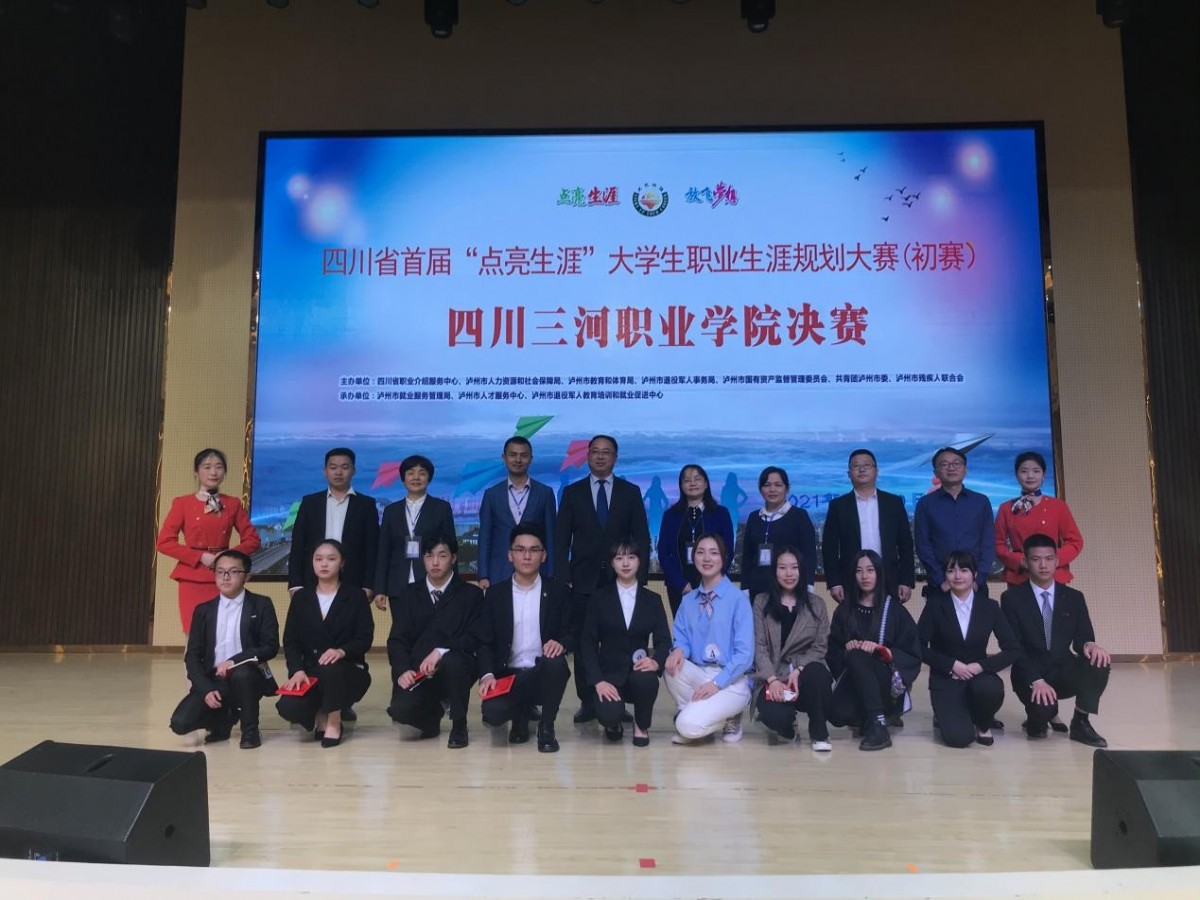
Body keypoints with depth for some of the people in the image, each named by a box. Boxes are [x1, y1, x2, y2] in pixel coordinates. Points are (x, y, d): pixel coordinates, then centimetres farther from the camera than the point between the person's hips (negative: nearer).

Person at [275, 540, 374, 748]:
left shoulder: (355, 596, 2)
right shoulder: (300, 597, 10)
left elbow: (365, 638, -6)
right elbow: (290, 641, 4)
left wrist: (342, 651, -27)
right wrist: (297, 670, -15)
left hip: (348, 672, -2)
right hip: (310, 673, 2)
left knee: (331, 669, -38)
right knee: (288, 708, -28)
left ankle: (334, 722, -9)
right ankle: (319, 714, 9)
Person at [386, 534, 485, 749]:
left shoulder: (472, 594, 4)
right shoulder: (408, 595, 11)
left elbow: (476, 639, -6)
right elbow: (397, 640, 5)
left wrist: (441, 652, -22)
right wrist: (402, 671, -15)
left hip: (455, 669, -2)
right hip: (417, 673, 2)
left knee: (452, 660, -37)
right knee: (401, 710, -27)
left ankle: (459, 724, -11)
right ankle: (433, 715, 12)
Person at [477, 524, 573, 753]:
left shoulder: (558, 591, 3)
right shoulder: (495, 593, 5)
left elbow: (572, 634, 2)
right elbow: (485, 642, 4)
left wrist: (561, 643, -23)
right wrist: (487, 674, -15)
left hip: (544, 673, 0)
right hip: (508, 676, 1)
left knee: (555, 662, -35)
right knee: (492, 713, -29)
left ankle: (546, 728, -9)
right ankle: (521, 713, 11)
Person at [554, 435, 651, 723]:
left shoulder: (631, 492, 7)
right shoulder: (572, 492, 7)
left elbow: (642, 538, 5)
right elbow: (561, 539, 5)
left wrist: (639, 577, -3)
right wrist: (563, 578, -4)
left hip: (621, 580, 0)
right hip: (584, 580, 0)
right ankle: (587, 703, 10)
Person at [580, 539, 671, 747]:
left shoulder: (653, 600, 7)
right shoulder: (599, 598, 2)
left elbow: (664, 640, 1)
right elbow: (587, 643, -2)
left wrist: (656, 661, -23)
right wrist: (598, 680, -15)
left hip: (639, 671, 1)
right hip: (609, 673, -1)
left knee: (647, 680, -35)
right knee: (608, 714, -31)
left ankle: (641, 726, -1)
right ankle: (613, 723, 11)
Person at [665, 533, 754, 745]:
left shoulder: (738, 599, -10)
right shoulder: (688, 601, 6)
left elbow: (745, 653, -13)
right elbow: (682, 639, 7)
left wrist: (717, 682, -21)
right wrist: (679, 650, -18)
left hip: (732, 680, -5)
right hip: (697, 674, 5)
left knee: (690, 726, -26)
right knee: (673, 667, -27)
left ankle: (727, 718, 6)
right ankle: (690, 713, -2)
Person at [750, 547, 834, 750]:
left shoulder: (816, 604, 9)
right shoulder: (761, 602, 6)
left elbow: (820, 646, 3)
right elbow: (759, 646, -2)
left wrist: (798, 671, -15)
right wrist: (772, 680, -17)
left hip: (806, 671, 1)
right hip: (774, 676, -1)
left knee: (817, 672, -37)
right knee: (774, 715, -33)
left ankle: (819, 733, -10)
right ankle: (786, 727, 9)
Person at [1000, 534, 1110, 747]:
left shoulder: (1074, 598, 7)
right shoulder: (1012, 598, -5)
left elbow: (1082, 637, 3)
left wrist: (1089, 645, -23)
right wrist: (1036, 680, -25)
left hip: (1064, 671, 3)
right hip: (1031, 676, -3)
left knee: (1098, 662, -28)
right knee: (1042, 709, -34)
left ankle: (1080, 723, -8)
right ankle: (1041, 715, 7)